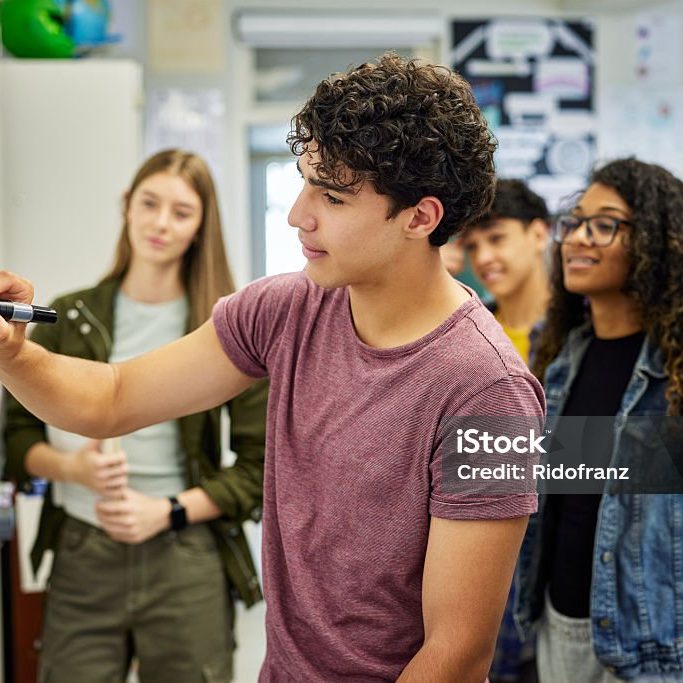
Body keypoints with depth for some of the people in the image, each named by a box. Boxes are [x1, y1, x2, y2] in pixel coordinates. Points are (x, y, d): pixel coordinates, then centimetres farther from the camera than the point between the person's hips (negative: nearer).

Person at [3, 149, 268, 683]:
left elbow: (262, 467, -1)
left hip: (185, 563, -1)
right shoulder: (70, 317, 5)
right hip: (81, 560, 1)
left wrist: (168, 511, -12)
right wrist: (72, 466, -10)